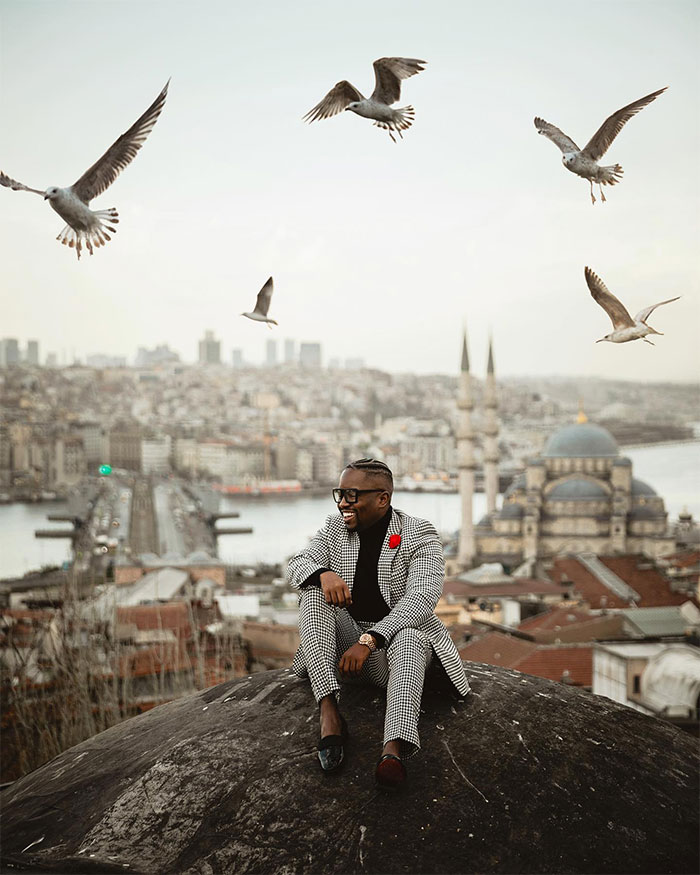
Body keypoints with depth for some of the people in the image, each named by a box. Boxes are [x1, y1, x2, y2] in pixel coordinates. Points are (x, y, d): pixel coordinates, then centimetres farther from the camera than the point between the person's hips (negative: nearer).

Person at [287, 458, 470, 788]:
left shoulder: (419, 534, -6)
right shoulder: (335, 528, 8)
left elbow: (422, 597, -21)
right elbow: (297, 564, -4)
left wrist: (370, 639, -34)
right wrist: (324, 574, -29)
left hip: (392, 645, -3)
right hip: (345, 643, 4)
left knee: (408, 634, -37)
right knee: (314, 591, -21)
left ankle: (394, 750, -60)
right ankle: (328, 712, -34)